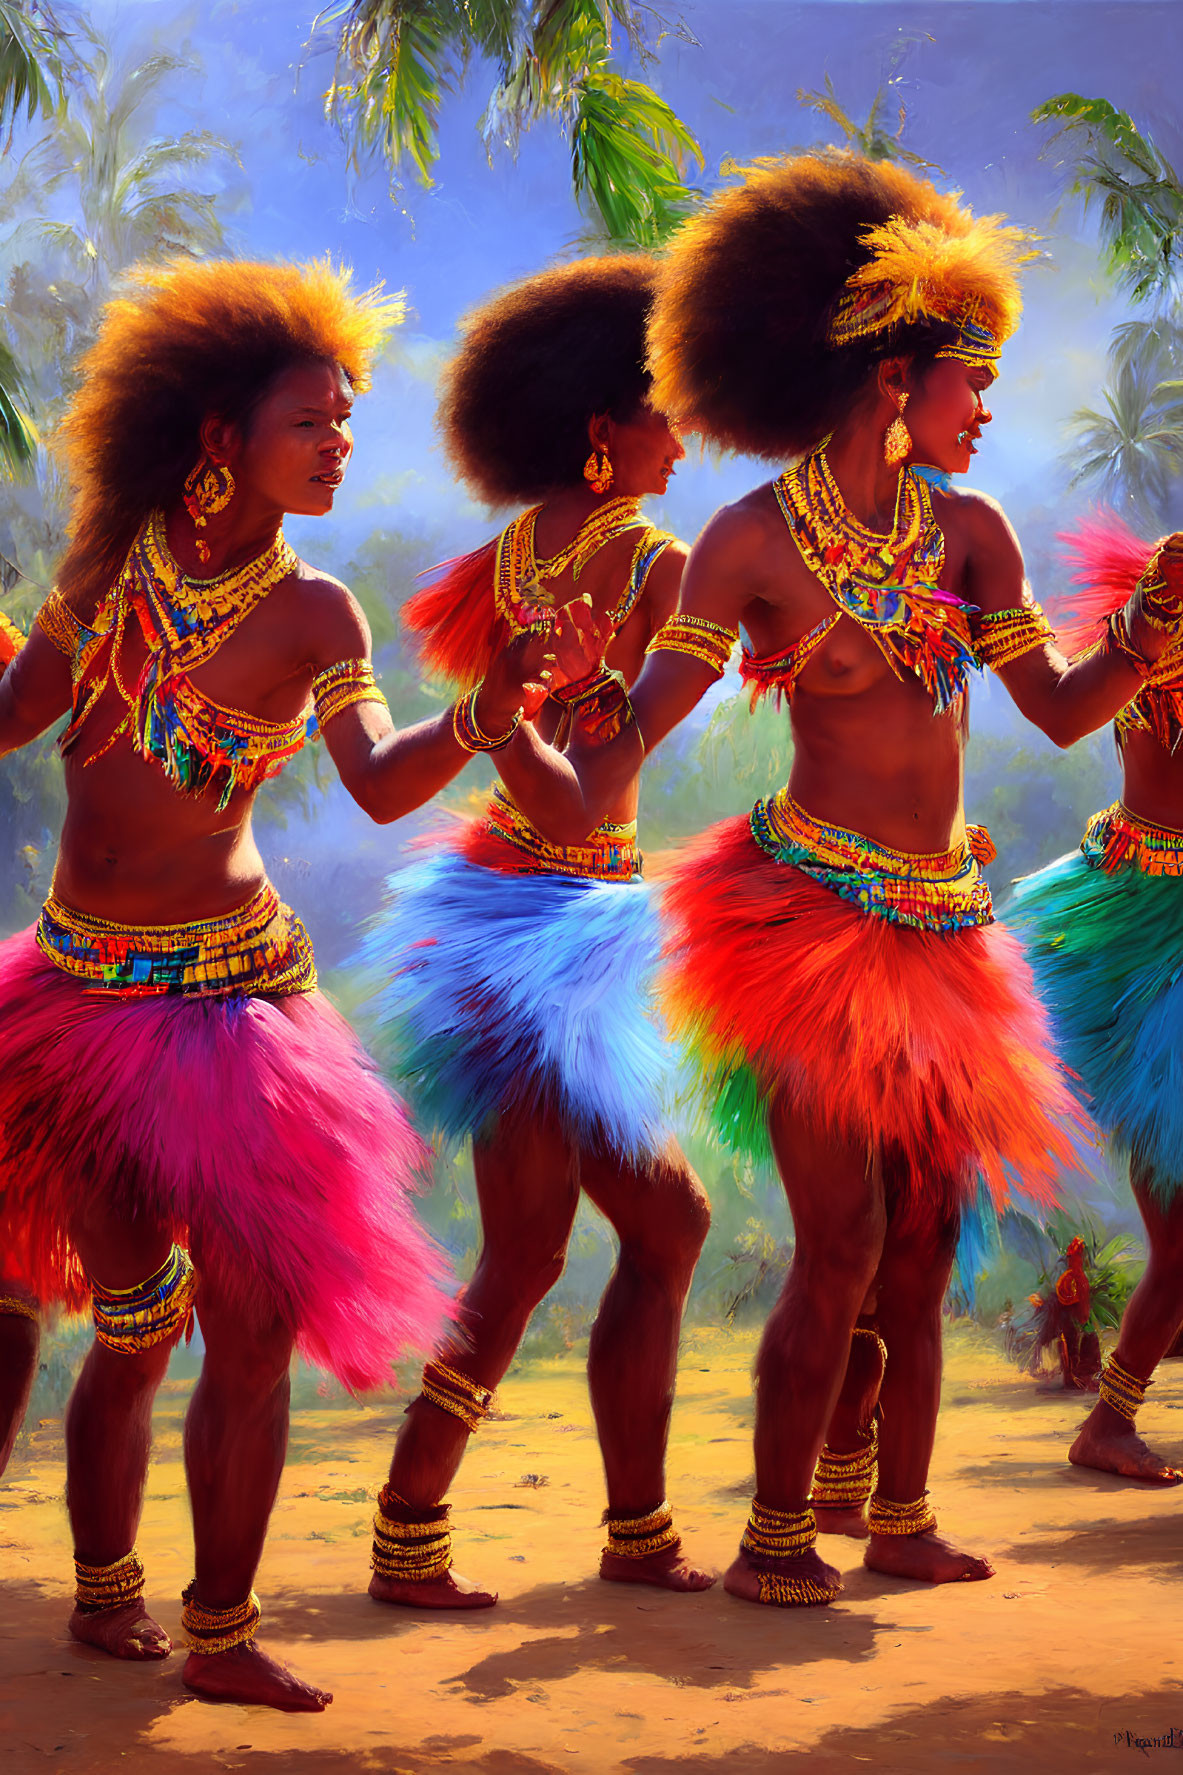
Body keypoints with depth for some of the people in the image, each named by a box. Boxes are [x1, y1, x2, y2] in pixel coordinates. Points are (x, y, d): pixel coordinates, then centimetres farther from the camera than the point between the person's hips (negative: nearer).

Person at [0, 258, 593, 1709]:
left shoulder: (313, 614, -3)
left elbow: (380, 785, -14)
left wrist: (481, 718, -31)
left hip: (232, 990, -1)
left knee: (251, 1318, -5)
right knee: (129, 1324, 10)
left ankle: (221, 1635, 9)